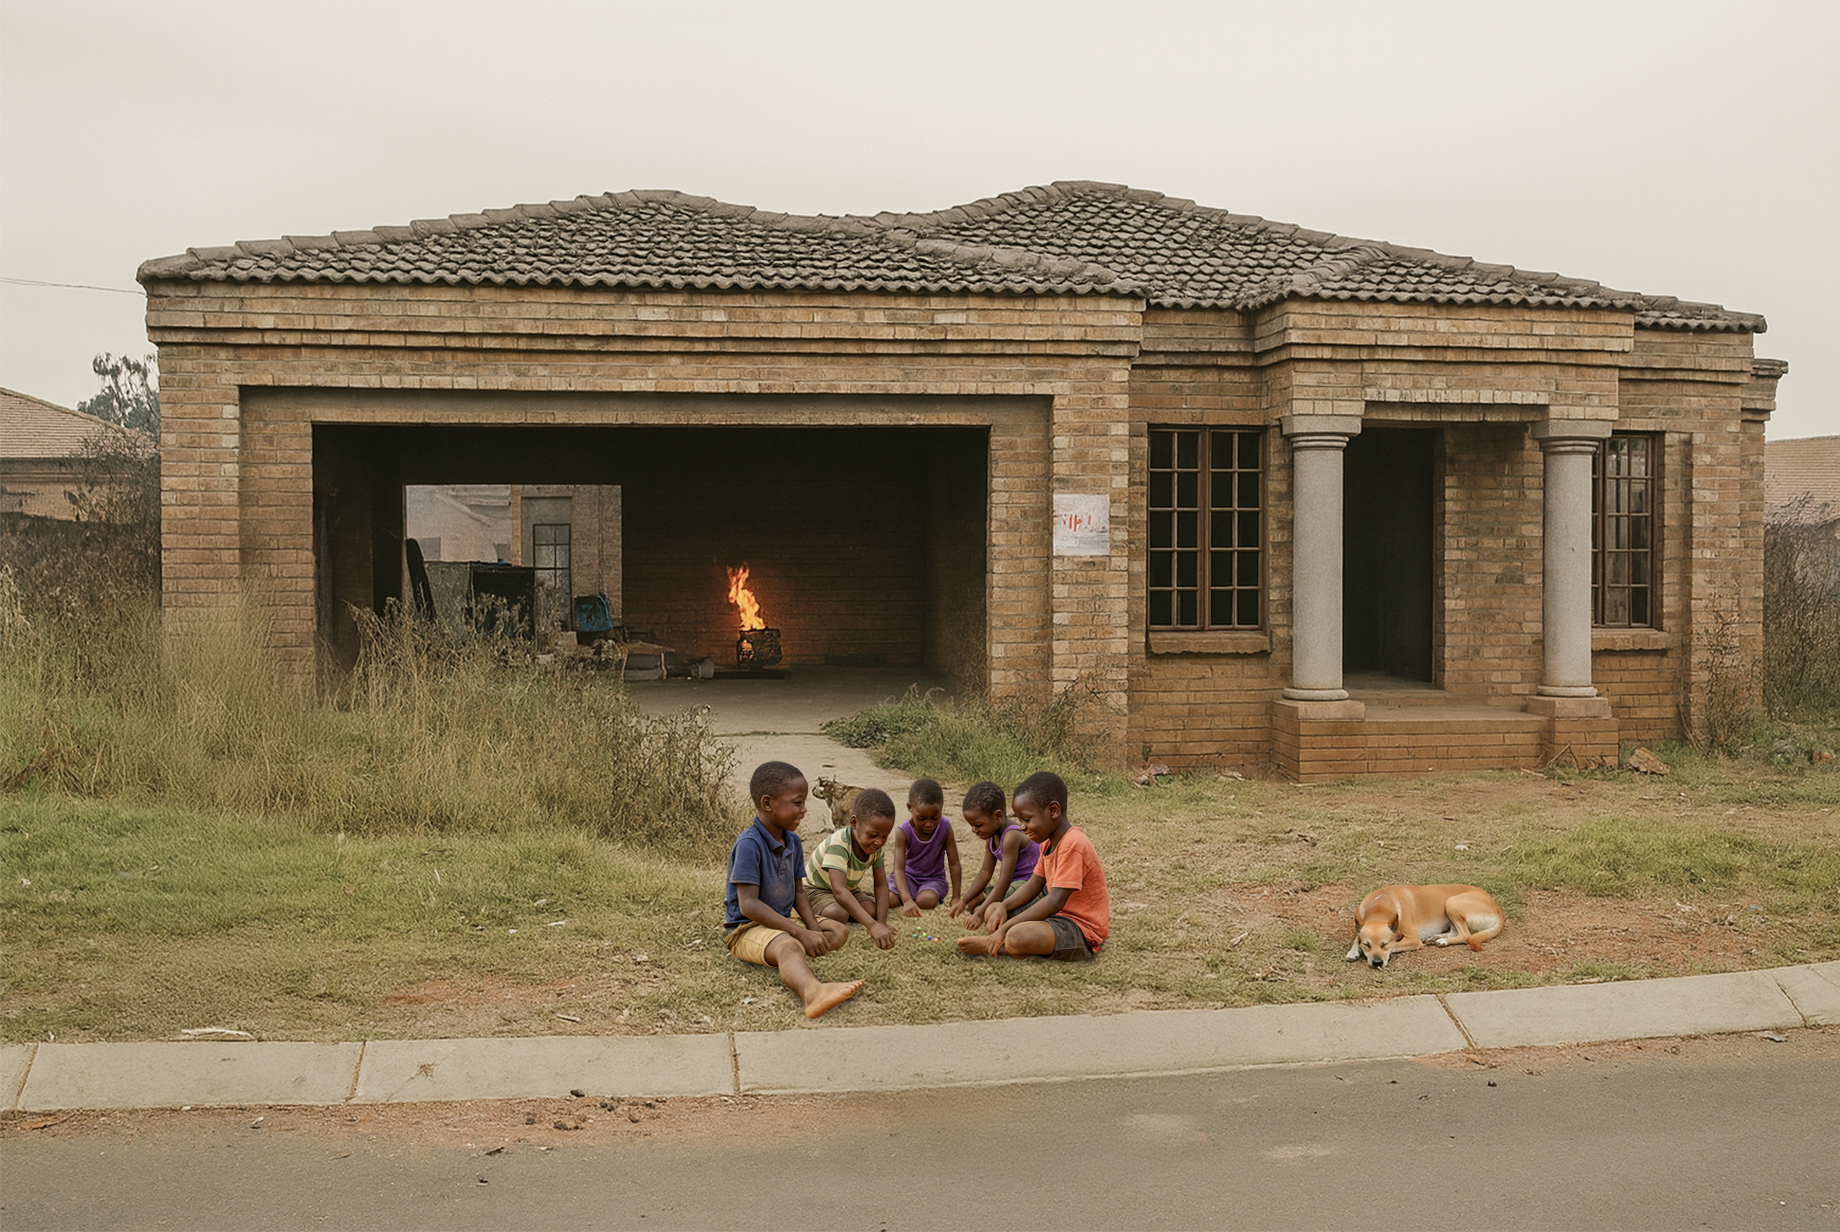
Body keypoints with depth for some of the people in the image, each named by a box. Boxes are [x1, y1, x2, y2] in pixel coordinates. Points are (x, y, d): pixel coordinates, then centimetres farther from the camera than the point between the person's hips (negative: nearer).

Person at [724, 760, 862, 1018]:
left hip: (784, 920, 10)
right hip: (747, 929, -10)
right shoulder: (749, 844, -21)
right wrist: (800, 933, -27)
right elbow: (748, 904, -25)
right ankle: (813, 991, -71)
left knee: (839, 932, 1)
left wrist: (813, 928, -8)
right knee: (788, 946, -37)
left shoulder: (793, 842, 6)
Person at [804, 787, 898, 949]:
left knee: (873, 909, -17)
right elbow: (839, 891, -49)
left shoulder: (876, 846, -16)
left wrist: (881, 921, -25)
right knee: (838, 915, -34)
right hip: (816, 888, -7)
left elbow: (881, 885, -9)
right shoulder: (839, 844, -39)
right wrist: (873, 926, -58)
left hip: (850, 889, 7)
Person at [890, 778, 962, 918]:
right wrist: (907, 900, -44)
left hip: (934, 878, -1)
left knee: (926, 901, -33)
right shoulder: (903, 832, -22)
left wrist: (956, 899, -15)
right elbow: (899, 869, -28)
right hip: (909, 876, 1)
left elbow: (954, 864, -10)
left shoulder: (945, 828, -17)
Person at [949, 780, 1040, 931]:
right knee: (973, 903, 6)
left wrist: (981, 914, -31)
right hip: (1015, 884, 10)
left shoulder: (1012, 837, -27)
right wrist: (963, 901, -2)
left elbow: (1004, 881, -30)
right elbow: (985, 872, 8)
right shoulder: (991, 836, 3)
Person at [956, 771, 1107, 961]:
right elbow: (1034, 885, 14)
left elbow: (1055, 901, -29)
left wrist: (1006, 928, -29)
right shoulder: (1049, 843, 11)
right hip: (1058, 916, 11)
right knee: (992, 911, 12)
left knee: (1017, 937, -32)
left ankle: (989, 945, -4)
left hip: (1082, 930, -11)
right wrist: (1003, 907, -6)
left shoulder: (1073, 845, -23)